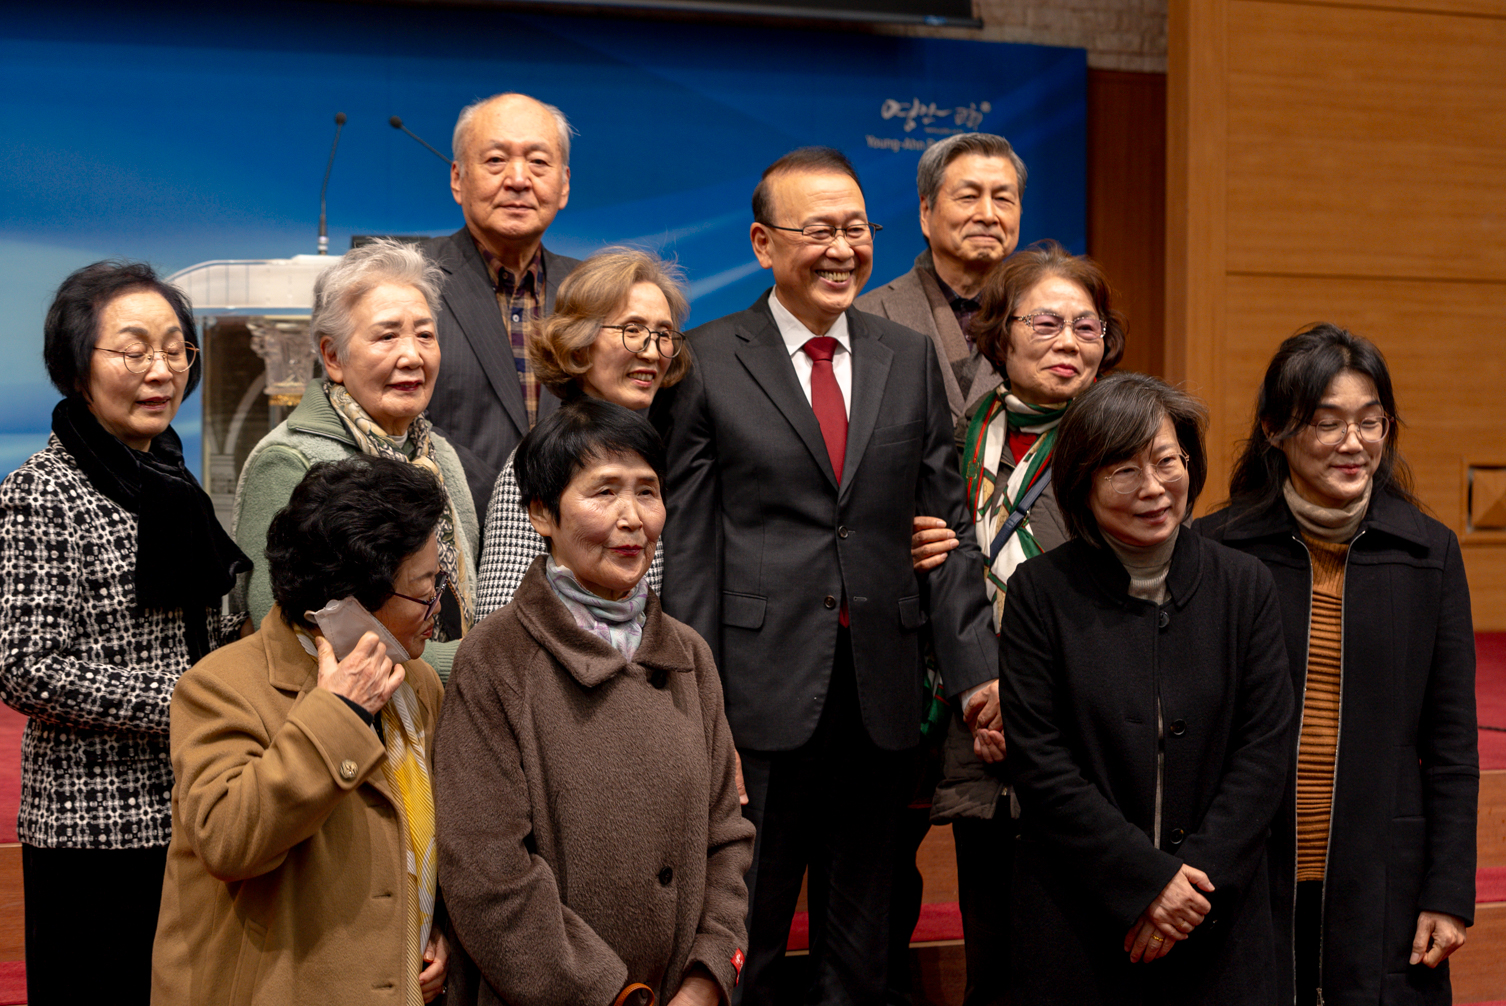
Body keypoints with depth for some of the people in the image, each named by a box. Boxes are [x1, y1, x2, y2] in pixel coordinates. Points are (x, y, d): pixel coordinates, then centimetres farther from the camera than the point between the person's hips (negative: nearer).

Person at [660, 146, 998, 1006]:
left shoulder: (912, 358, 9)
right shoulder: (709, 362, -1)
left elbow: (948, 524, 8)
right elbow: (689, 545, -3)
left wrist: (978, 669, -2)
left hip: (882, 692, 3)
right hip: (764, 686, -3)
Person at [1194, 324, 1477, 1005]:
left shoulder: (1429, 553, 2)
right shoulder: (1216, 552, -3)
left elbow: (1452, 745, 4)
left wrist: (1450, 895, 0)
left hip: (1382, 883, 1)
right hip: (1246, 881, -1)